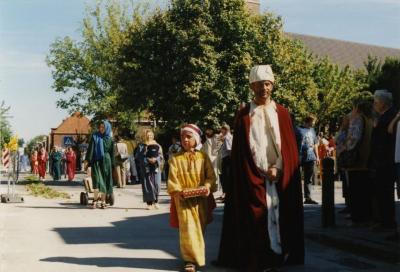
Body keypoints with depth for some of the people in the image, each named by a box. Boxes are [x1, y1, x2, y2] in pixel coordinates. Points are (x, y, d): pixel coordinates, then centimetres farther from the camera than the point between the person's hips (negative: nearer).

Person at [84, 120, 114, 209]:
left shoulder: (110, 139, 6)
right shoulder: (94, 137, 4)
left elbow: (112, 153, 9)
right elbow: (90, 149, -2)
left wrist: (112, 164, 4)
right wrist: (87, 161, -10)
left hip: (106, 162, 1)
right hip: (96, 161, -1)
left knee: (105, 181, 3)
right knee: (97, 180, -12)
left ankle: (103, 202, 9)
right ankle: (95, 200, -8)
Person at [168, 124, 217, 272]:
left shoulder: (203, 156, 3)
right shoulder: (176, 158, 1)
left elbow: (210, 175, 0)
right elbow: (172, 178, -4)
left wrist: (208, 186, -18)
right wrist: (176, 191, -20)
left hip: (201, 198, 2)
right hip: (183, 198, -2)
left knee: (200, 228, 10)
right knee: (187, 228, -8)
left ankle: (197, 255, 28)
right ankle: (190, 259, -3)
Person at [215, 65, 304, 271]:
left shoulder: (282, 113, 9)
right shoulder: (244, 115, 4)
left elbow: (289, 145, 5)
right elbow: (239, 150, 1)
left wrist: (278, 168, -8)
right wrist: (259, 171, -6)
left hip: (280, 175, 2)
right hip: (253, 176, -2)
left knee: (279, 215, 1)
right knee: (255, 218, -3)